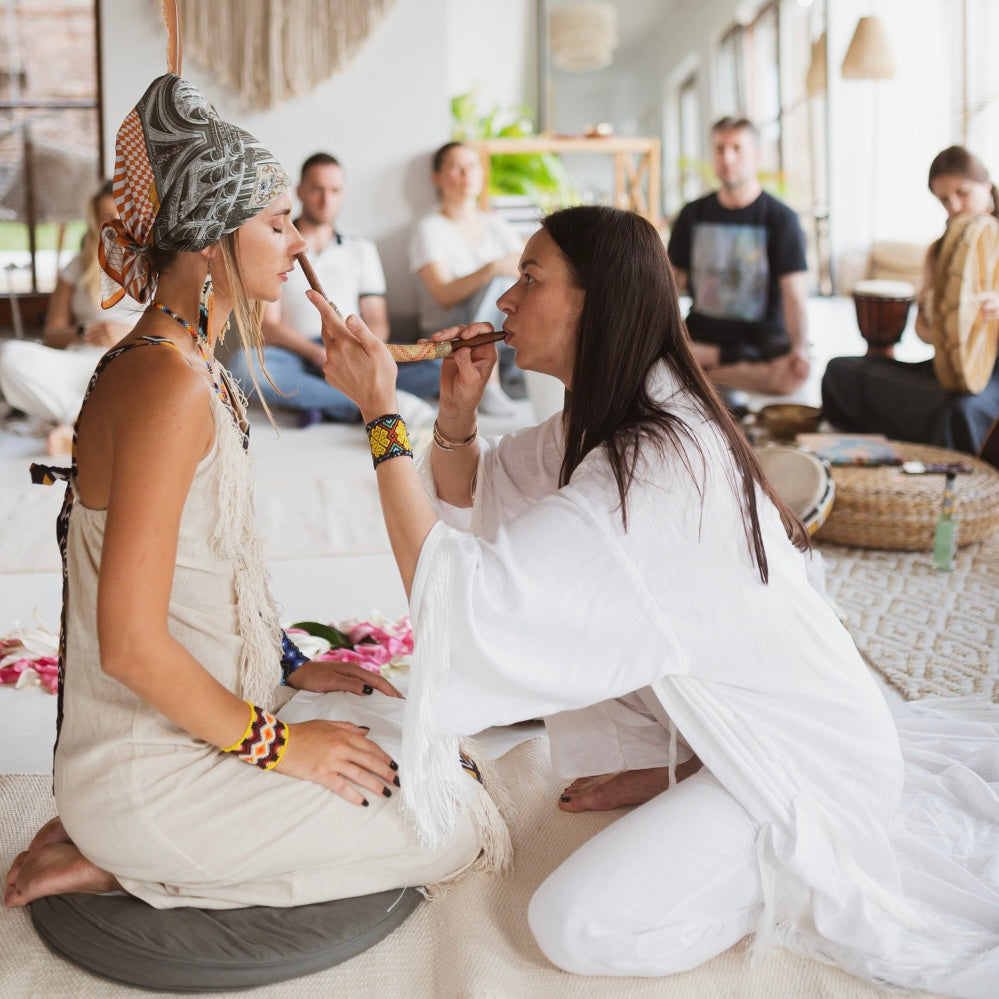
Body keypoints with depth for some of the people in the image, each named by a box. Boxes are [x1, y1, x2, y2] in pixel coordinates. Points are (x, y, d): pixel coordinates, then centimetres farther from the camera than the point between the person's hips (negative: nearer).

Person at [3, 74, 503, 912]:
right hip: (150, 771, -9)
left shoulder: (198, 367, 8)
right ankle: (124, 861, -2)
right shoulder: (166, 382, -24)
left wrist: (293, 666, 12)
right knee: (454, 829, -5)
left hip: (207, 711, 9)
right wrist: (275, 742, -15)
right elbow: (130, 645, -26)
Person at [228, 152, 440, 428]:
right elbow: (268, 326, -1)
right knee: (243, 364, -37)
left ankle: (320, 404, -31)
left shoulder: (362, 249, 19)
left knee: (439, 364, -23)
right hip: (297, 358, -2)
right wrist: (319, 355, -18)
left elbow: (376, 321, 12)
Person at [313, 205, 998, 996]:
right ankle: (676, 775, 13)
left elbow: (460, 597, -34)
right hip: (726, 715, 9)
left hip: (805, 756, -9)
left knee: (577, 927, -16)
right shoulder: (613, 418, 0)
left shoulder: (655, 466, -31)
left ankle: (811, 867, 2)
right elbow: (469, 497, 9)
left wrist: (380, 411, -31)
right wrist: (457, 410, -11)